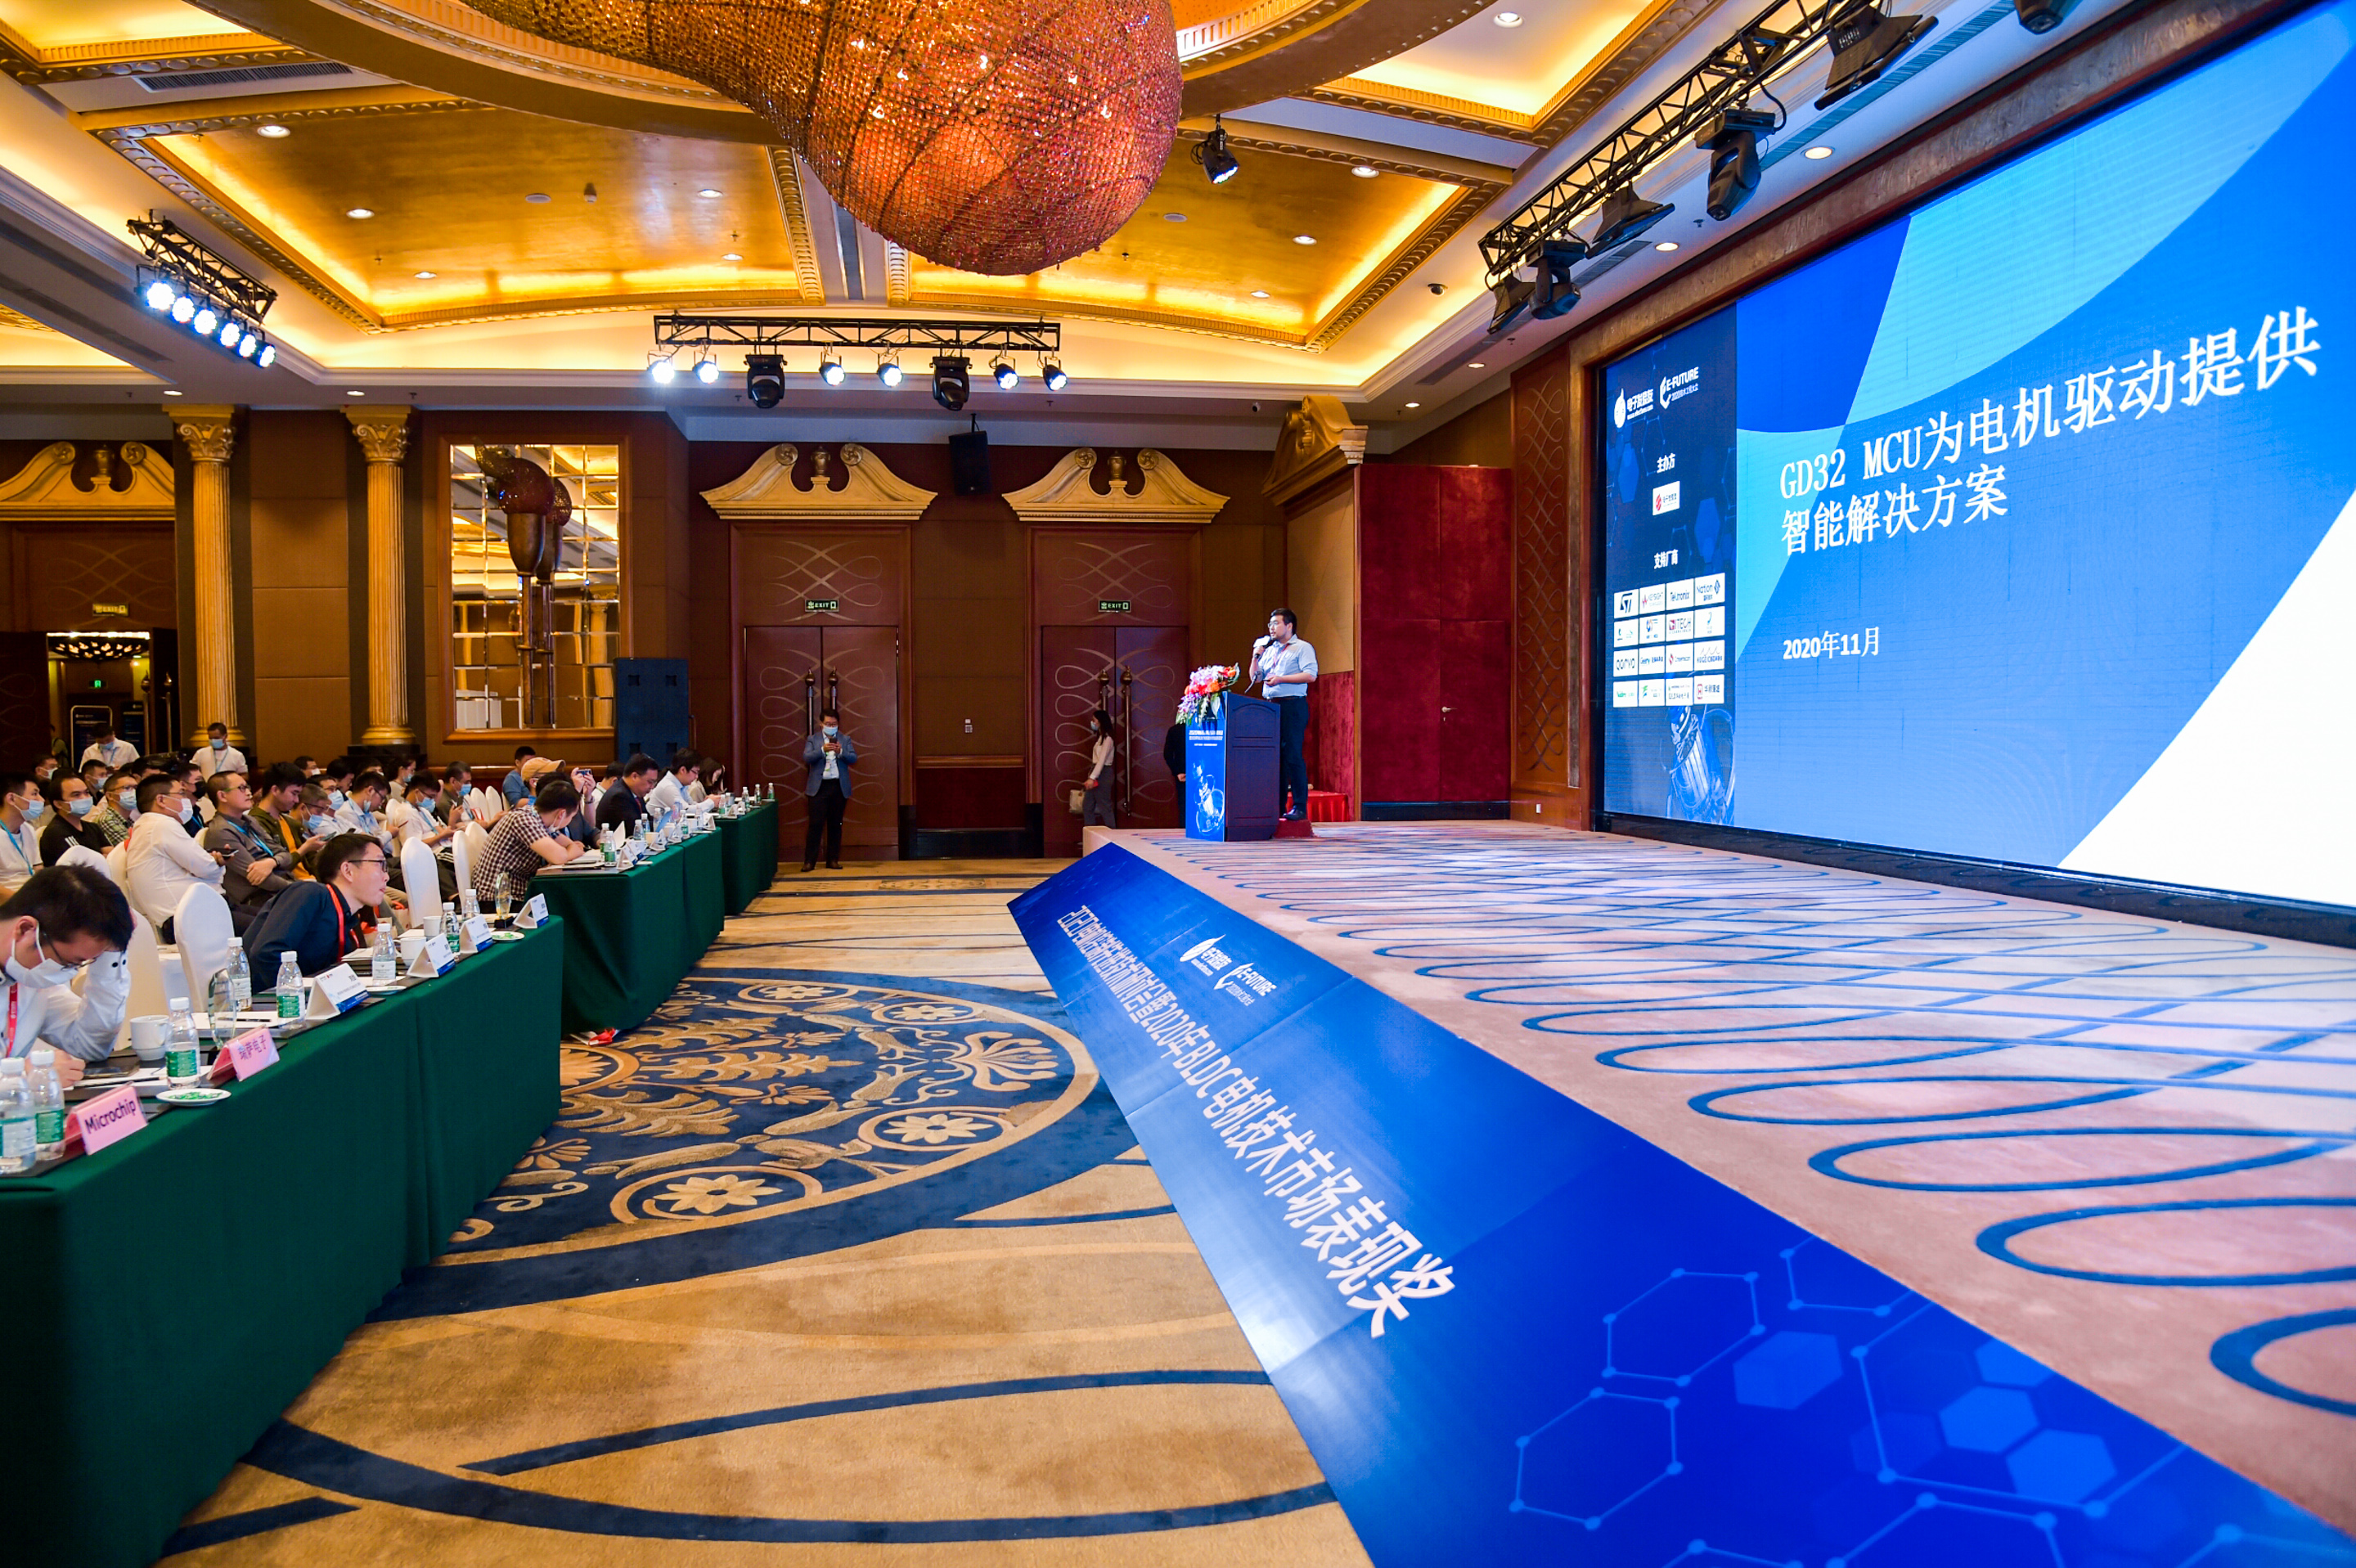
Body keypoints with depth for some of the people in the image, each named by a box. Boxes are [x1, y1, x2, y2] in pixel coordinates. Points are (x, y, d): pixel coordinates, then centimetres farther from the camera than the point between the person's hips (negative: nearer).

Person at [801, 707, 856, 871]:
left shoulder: (845, 740, 10)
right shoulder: (812, 740, 7)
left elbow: (854, 758, -2)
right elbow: (806, 758, -8)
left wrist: (841, 752, -20)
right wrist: (822, 750, -23)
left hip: (839, 787, 2)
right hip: (819, 787, -2)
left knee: (836, 825, 6)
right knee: (815, 824, -6)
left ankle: (833, 860, 13)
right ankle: (809, 861, -3)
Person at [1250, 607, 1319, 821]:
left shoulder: (1303, 648, 0)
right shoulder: (1269, 649, 21)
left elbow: (1310, 675, -13)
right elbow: (1255, 677, 19)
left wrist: (1281, 679, -16)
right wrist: (1256, 656, 5)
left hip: (1293, 705, -7)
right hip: (1271, 706, 7)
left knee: (1293, 756, -9)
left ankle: (1300, 807, -7)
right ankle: (1278, 807, 10)